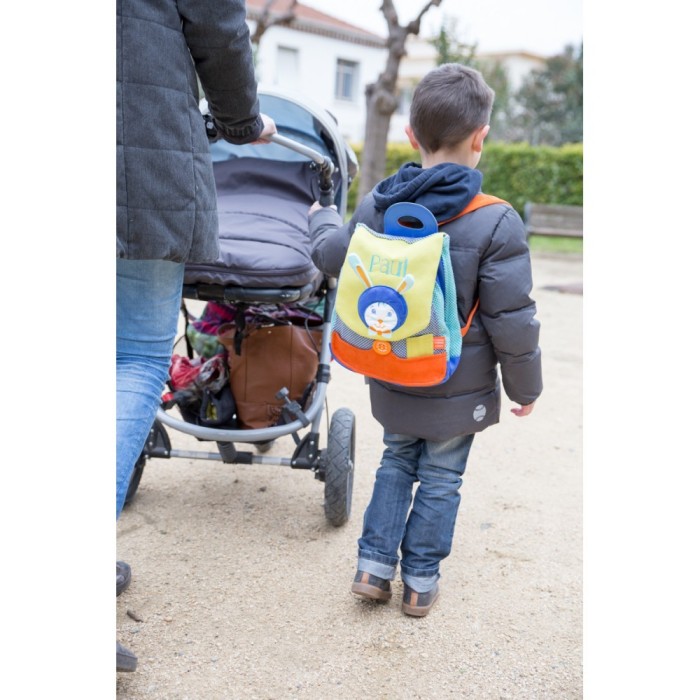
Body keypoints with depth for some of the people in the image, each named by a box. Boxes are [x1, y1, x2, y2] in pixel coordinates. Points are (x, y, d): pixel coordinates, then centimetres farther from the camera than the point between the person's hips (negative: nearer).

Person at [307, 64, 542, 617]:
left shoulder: (376, 207, -4)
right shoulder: (496, 223, -18)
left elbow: (334, 257, 14)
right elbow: (511, 321, -15)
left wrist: (322, 219, 36)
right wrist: (525, 386, 0)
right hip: (459, 390, -4)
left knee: (396, 463, 22)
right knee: (441, 479, 12)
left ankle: (374, 565, 23)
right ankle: (420, 581, 23)